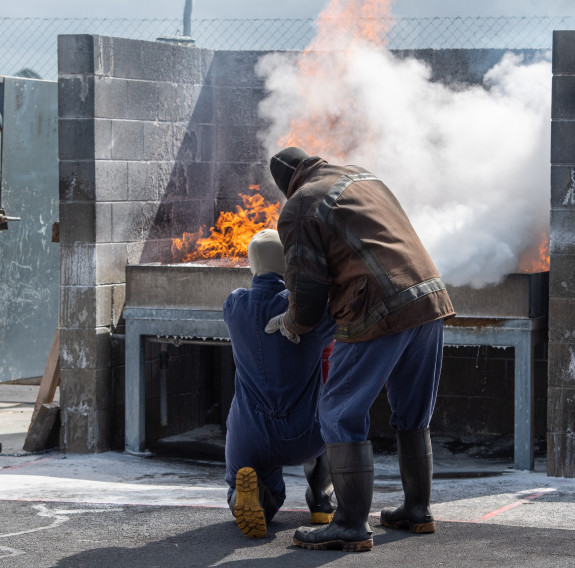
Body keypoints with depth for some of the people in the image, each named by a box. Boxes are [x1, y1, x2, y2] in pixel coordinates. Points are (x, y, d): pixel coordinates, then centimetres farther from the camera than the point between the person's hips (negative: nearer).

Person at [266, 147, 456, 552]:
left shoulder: (299, 209, 0)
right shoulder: (362, 176, 23)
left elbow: (308, 285, -4)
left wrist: (295, 324, 17)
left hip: (380, 312, -8)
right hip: (431, 299, 8)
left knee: (342, 415, 0)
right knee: (412, 415, 20)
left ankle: (352, 526, -4)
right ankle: (418, 510, 26)